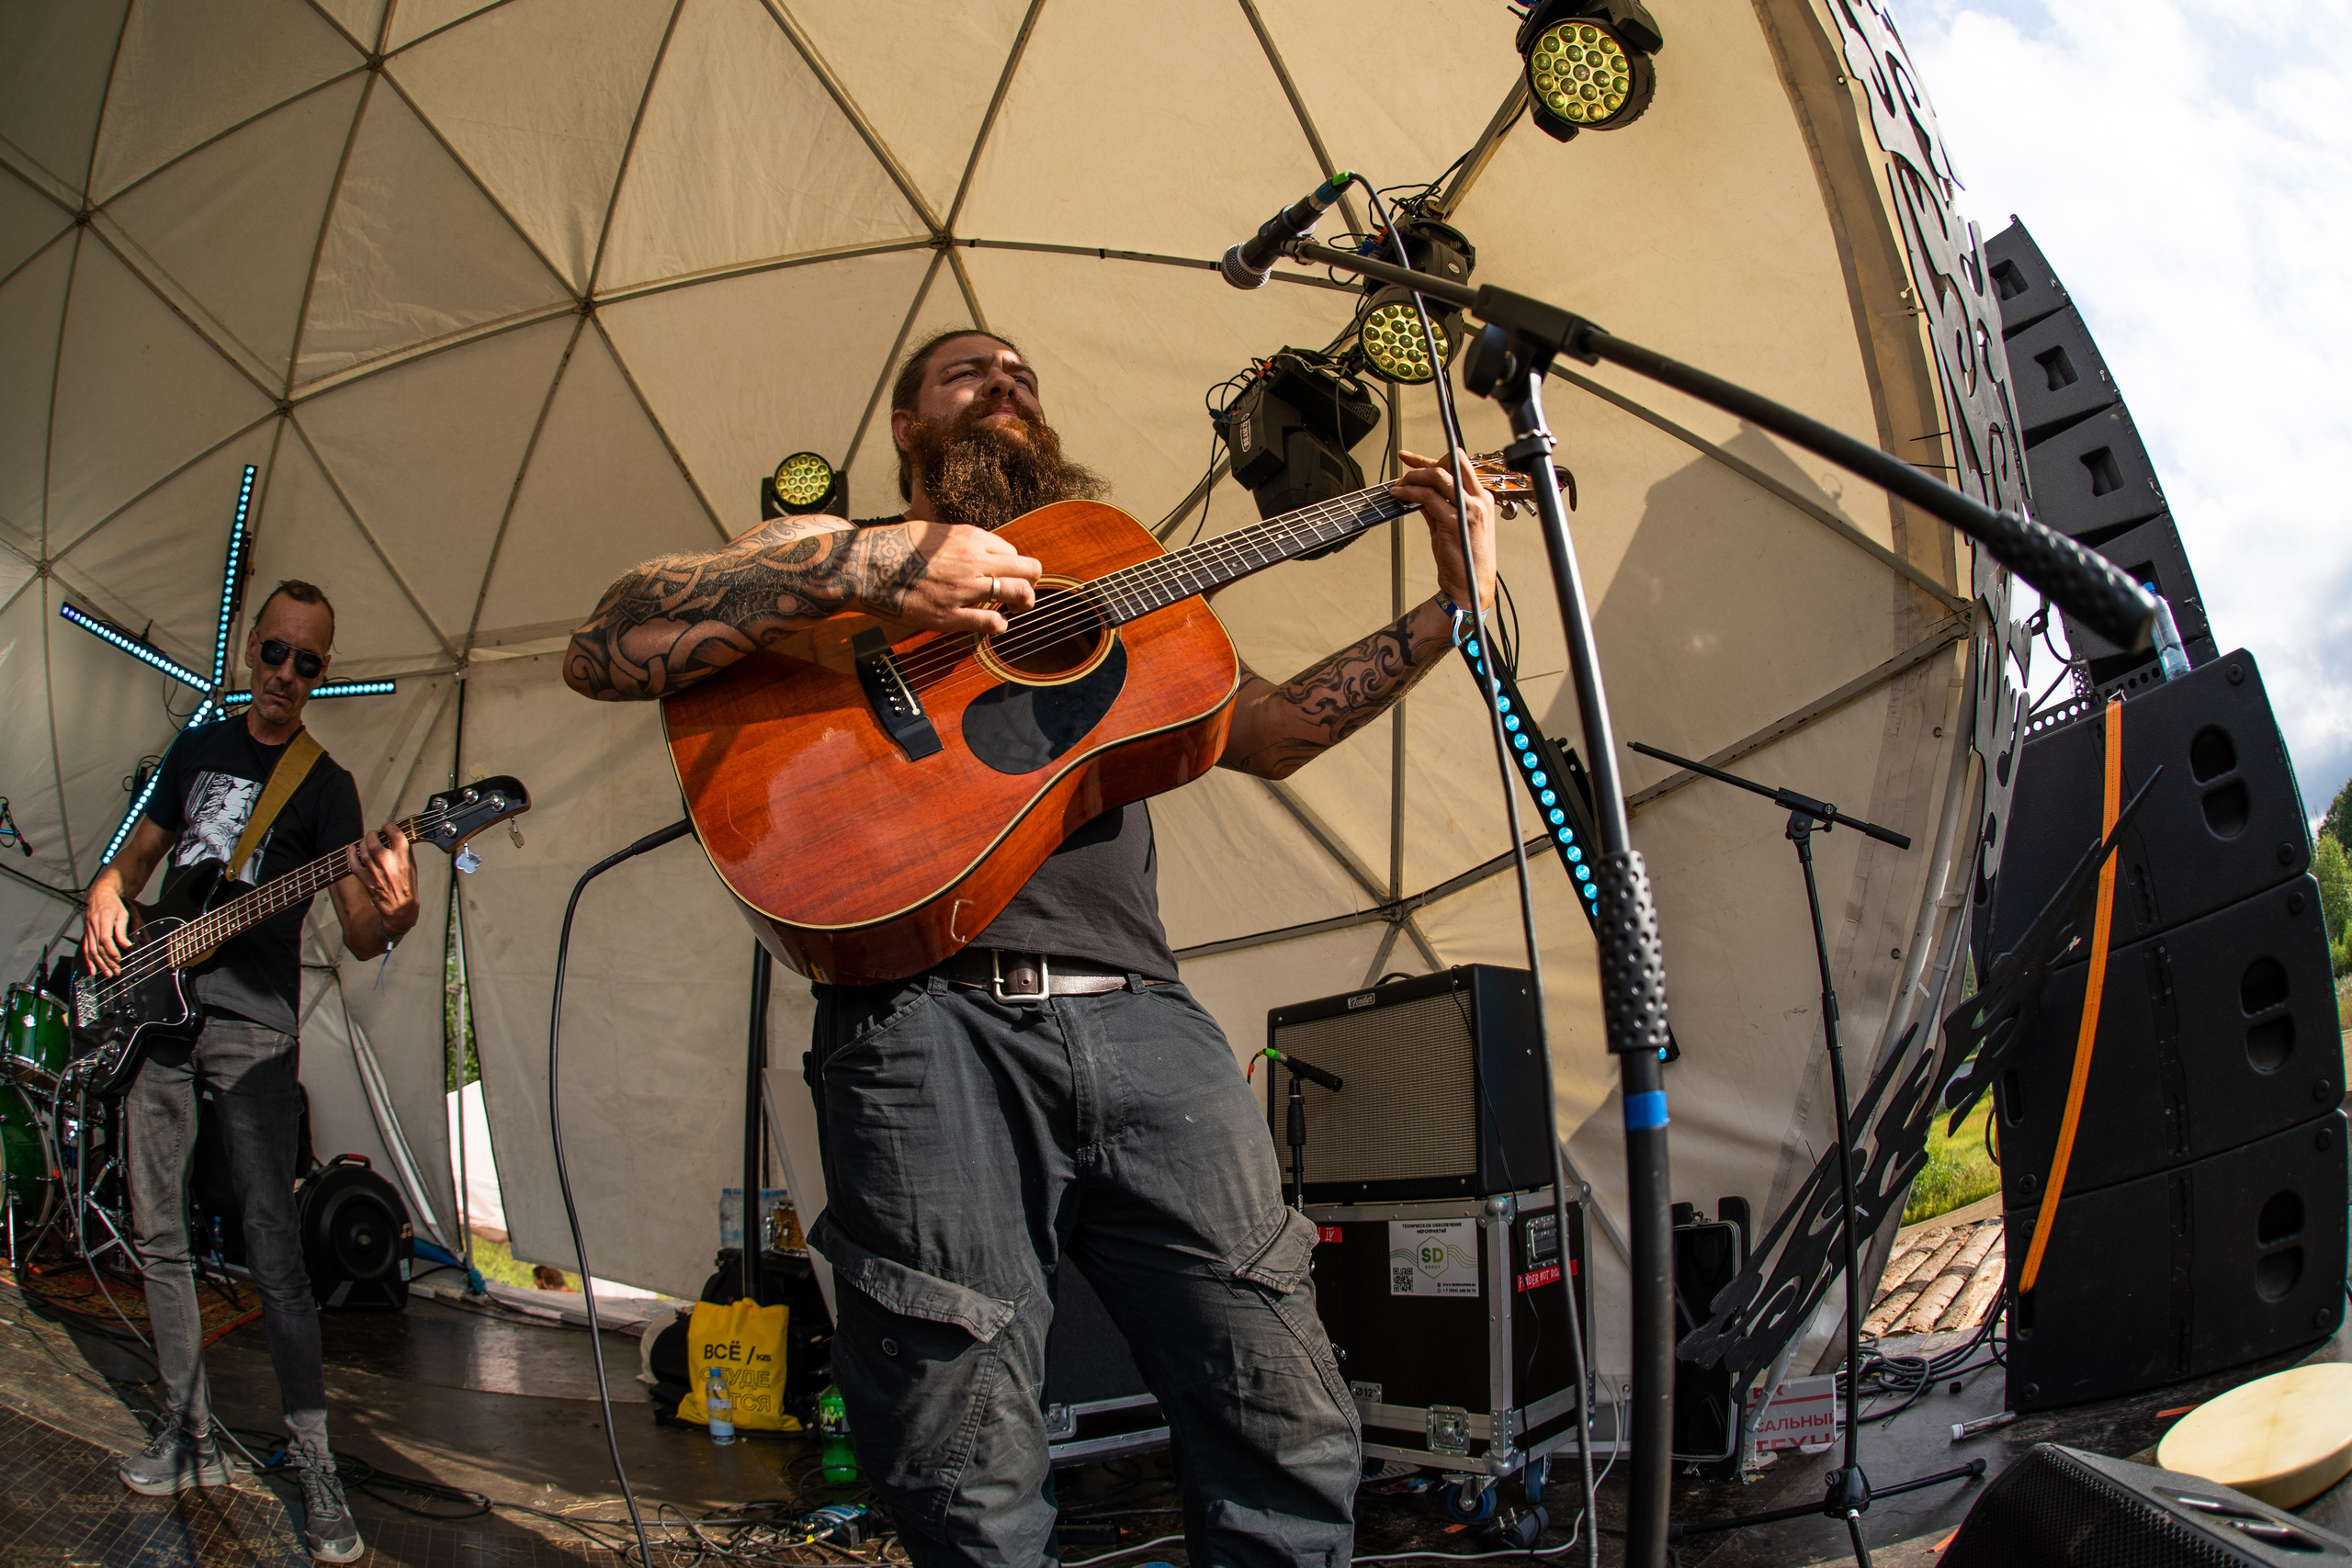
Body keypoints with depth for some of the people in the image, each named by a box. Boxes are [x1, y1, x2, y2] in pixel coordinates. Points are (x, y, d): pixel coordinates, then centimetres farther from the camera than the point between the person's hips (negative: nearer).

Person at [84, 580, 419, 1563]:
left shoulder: (325, 785, -3)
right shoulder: (197, 747, 13)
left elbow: (358, 937, -12)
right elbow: (139, 850, 24)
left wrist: (395, 914, -36)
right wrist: (107, 897, 0)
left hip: (252, 1024, -5)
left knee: (272, 1249, -12)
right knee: (159, 1239, 9)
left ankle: (315, 1472, -7)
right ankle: (190, 1436, 22)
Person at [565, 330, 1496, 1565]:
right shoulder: (827, 544, 17)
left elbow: (1271, 732, 26)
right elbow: (600, 653, 2)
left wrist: (1454, 607, 18)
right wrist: (857, 568, -11)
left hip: (1138, 1012, 4)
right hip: (928, 1015, -3)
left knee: (1294, 1450, 2)